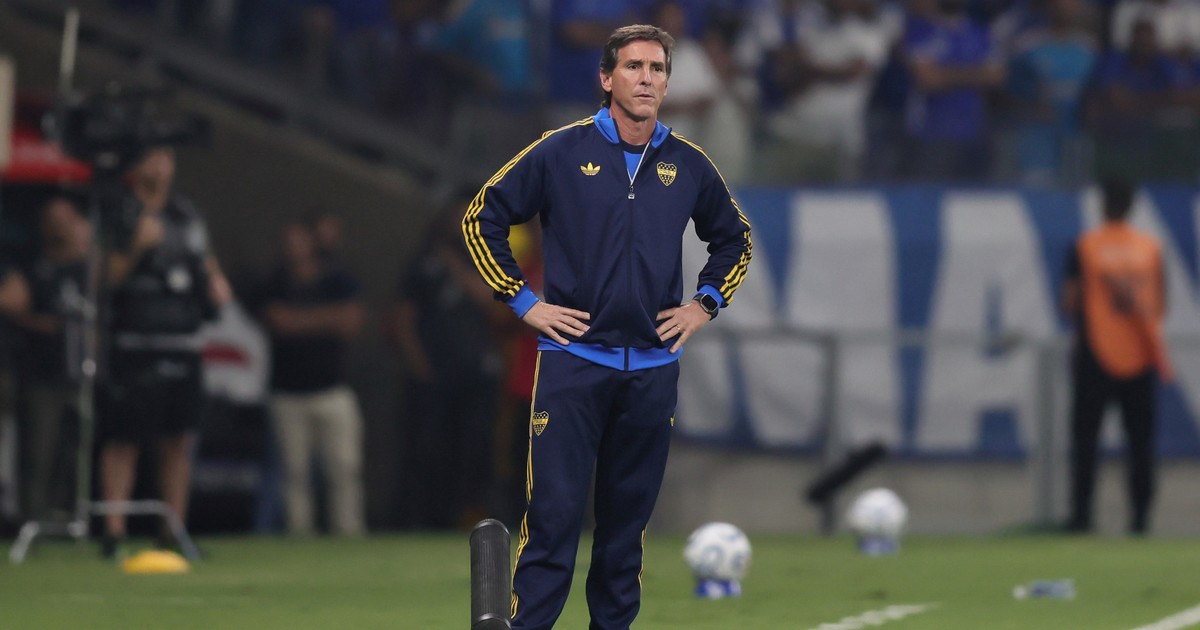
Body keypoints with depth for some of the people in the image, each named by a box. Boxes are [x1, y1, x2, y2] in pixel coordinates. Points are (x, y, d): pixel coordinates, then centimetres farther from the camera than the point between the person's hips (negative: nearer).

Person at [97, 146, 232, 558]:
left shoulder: (188, 215, 16)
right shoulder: (117, 215, -4)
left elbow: (205, 259, 27)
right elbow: (107, 277, -11)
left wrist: (216, 281, 6)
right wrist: (136, 247, -24)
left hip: (183, 347, 6)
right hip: (132, 347, -6)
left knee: (179, 441, 6)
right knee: (122, 440, -7)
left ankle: (174, 534, 12)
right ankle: (113, 529, -5)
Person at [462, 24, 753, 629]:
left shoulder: (688, 165, 7)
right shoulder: (561, 151, -2)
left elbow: (733, 238, 24)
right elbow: (482, 219, 4)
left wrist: (705, 304, 12)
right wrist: (523, 301, -1)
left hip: (653, 369, 3)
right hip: (573, 361, -3)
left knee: (627, 521, 8)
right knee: (553, 514, -9)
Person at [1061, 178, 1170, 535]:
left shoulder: (1086, 247, -4)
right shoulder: (1150, 247, 4)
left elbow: (1070, 302, -5)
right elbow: (1161, 302, 7)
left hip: (1097, 355, -2)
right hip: (1141, 358, 2)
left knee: (1084, 437, 2)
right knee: (1141, 438, 5)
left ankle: (1081, 511, -3)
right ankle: (1141, 513, 0)